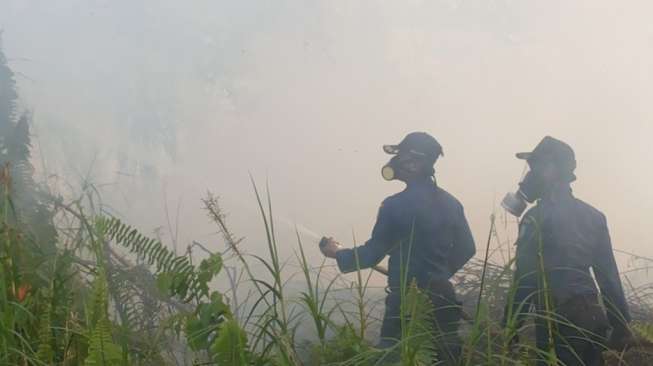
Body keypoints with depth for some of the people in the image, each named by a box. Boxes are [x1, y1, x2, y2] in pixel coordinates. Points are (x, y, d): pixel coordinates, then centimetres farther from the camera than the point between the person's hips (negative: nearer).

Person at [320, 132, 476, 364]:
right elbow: (466, 249, 12)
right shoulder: (450, 202, 5)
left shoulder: (396, 205, -16)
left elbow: (372, 254, -10)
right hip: (442, 297, 7)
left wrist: (338, 254, 7)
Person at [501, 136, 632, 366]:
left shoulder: (537, 217, -7)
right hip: (592, 315, 7)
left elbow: (525, 277, -11)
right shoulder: (592, 215, 13)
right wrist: (620, 322, 13)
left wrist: (510, 327, -8)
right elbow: (608, 273, 12)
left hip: (558, 319, -7)